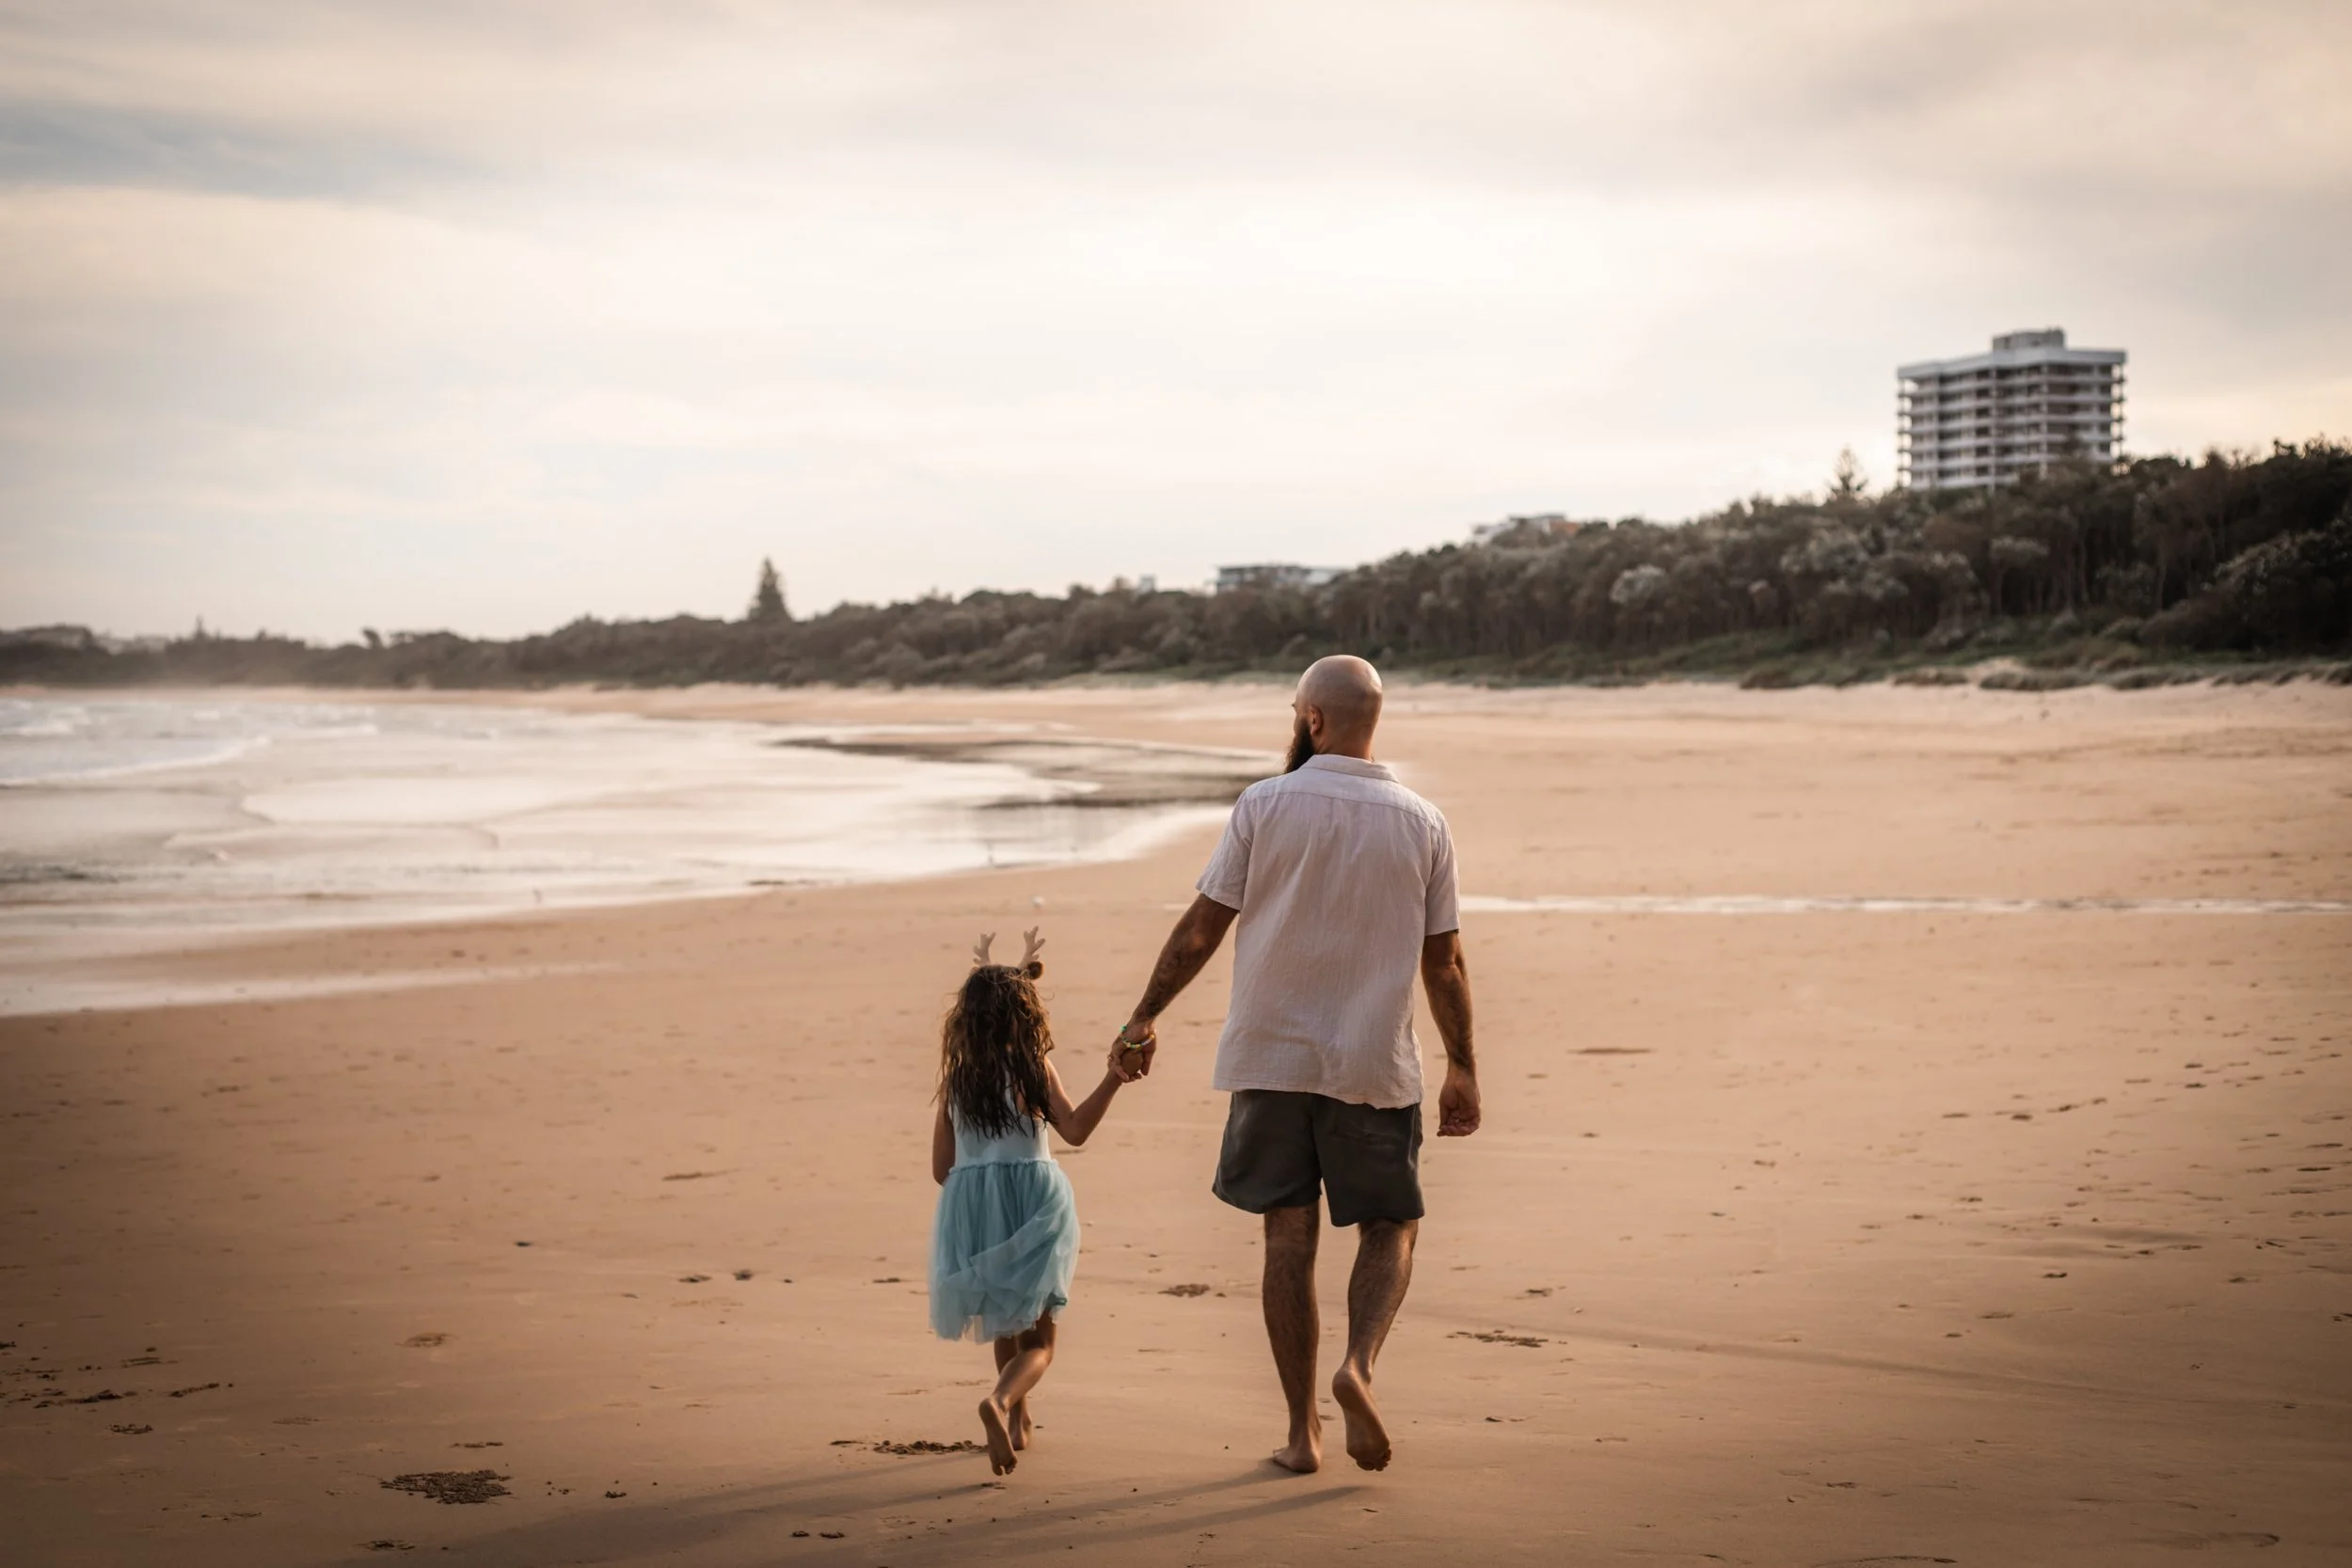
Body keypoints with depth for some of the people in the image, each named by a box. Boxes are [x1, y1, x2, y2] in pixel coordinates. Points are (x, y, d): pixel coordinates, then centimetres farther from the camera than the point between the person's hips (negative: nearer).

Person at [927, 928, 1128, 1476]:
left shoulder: (955, 1077, 7)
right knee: (1038, 1340, 0)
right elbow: (1074, 1129, -15)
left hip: (969, 1207, 4)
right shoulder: (1033, 1068, -3)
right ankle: (1001, 1401, -29)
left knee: (1006, 1326, 24)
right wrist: (1112, 1080, -16)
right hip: (1031, 1200, -3)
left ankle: (1017, 1421, 31)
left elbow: (941, 1168, 9)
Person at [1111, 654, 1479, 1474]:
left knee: (1289, 1235, 6)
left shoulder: (1264, 805, -4)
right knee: (1390, 1228, 13)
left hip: (1272, 1056, 0)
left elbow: (1200, 929, -3)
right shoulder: (1423, 823, 0)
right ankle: (1358, 1362, -12)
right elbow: (1444, 961, 3)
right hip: (1375, 1066, 0)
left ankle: (1303, 1430, 8)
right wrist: (1462, 1070, 11)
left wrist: (1144, 1018, 7)